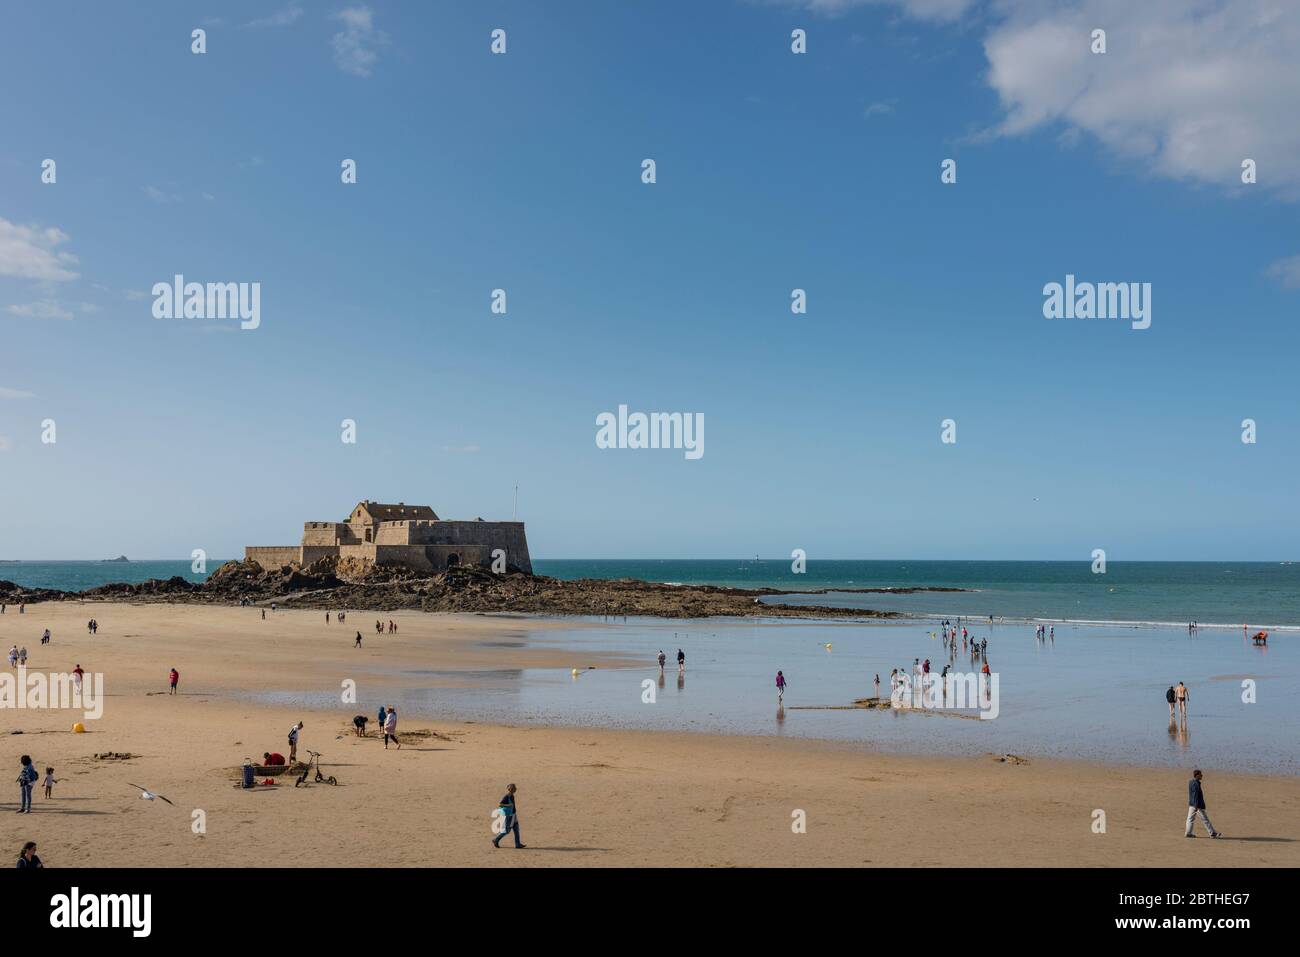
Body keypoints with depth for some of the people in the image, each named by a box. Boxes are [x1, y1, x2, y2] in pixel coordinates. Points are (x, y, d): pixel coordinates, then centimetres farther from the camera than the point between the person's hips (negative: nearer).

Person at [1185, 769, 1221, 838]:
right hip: (1197, 804, -9)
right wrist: (1197, 806, -23)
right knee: (1205, 819, -1)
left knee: (1190, 818, 8)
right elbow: (1196, 795, -23)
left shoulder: (1190, 782, 10)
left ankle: (1188, 833, 7)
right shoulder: (1196, 784, -20)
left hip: (1191, 804, 9)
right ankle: (1213, 833, 5)